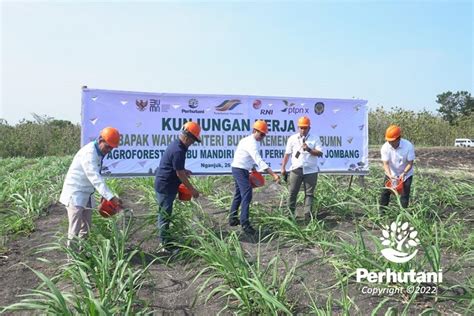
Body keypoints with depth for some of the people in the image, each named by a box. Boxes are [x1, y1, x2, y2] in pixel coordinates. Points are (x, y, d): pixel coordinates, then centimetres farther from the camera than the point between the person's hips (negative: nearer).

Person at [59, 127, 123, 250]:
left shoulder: (98, 153, 6)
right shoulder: (89, 153, -24)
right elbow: (95, 178, -35)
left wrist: (105, 195, 3)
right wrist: (111, 197, -42)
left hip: (86, 195, 9)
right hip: (75, 195, -9)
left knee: (86, 227, 14)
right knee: (75, 229, -7)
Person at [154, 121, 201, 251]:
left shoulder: (176, 144, 7)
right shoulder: (178, 151, -25)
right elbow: (180, 174, -21)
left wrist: (184, 171, 22)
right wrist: (192, 190, -14)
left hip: (163, 184, 10)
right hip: (166, 186, -10)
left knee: (164, 213, 19)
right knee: (165, 215, -1)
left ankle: (163, 239, 31)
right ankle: (166, 245, 8)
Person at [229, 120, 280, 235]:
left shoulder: (249, 140, 11)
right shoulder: (251, 143, -21)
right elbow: (259, 161, -32)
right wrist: (274, 174, -38)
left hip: (239, 169, 11)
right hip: (240, 170, -11)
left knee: (239, 195, 17)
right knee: (246, 195, -14)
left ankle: (232, 219, 27)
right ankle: (245, 224, -14)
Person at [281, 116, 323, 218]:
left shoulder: (315, 139, 2)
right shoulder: (292, 138, 5)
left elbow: (320, 153, -5)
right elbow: (287, 154, 6)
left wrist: (309, 149, -20)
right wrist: (283, 167, 1)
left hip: (311, 170, 0)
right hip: (296, 169, 1)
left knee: (309, 193, 5)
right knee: (292, 192, 3)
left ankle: (308, 214, 11)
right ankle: (290, 212, 12)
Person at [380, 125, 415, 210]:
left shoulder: (408, 146, -27)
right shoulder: (385, 147, -23)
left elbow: (410, 163, -21)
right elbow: (385, 164, -23)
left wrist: (403, 173, -36)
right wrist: (390, 175, -38)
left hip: (406, 174, -1)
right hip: (391, 173, 2)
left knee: (405, 194, 0)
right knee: (385, 192, 2)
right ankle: (382, 211, 14)